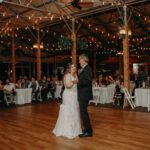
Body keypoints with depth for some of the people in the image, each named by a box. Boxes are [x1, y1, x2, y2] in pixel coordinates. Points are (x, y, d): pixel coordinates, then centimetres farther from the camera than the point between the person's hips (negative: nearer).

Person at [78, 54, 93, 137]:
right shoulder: (83, 69, 16)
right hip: (82, 94, 10)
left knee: (84, 112, -8)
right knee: (83, 111, 16)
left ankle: (88, 131, 1)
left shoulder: (87, 68, -14)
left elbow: (88, 81, -25)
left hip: (85, 94, -10)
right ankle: (87, 128, 28)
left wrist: (78, 82, -32)